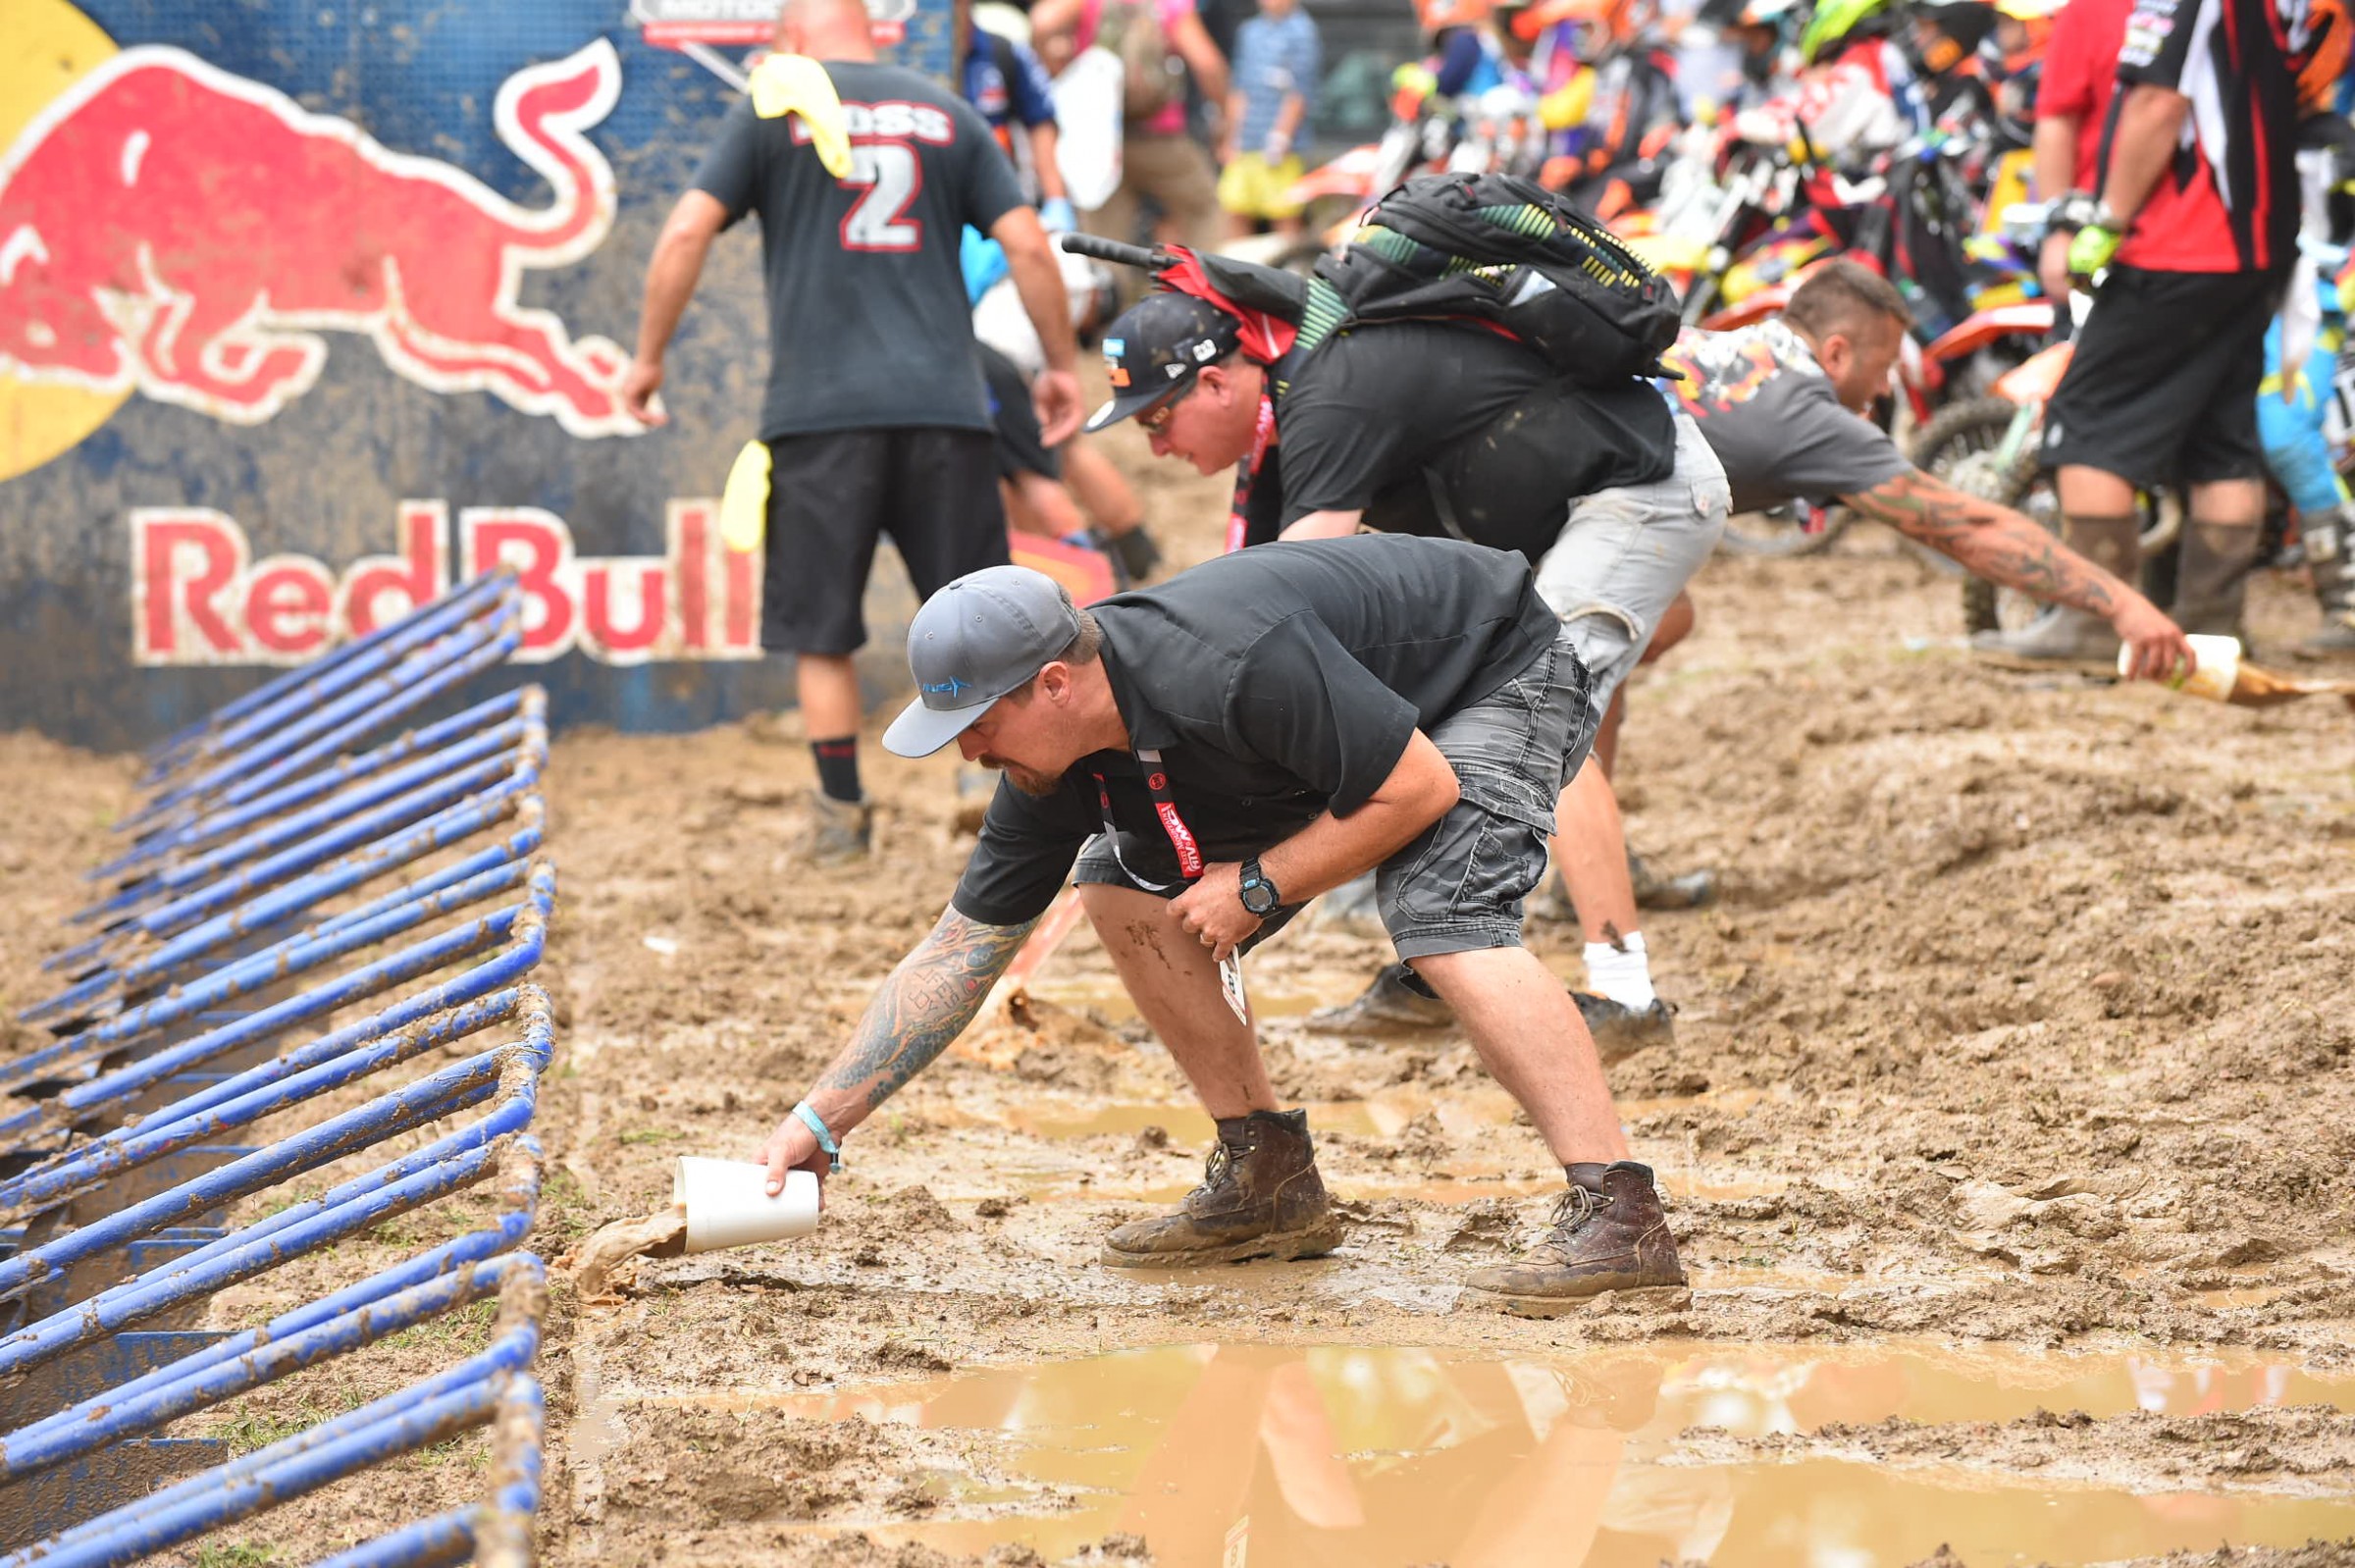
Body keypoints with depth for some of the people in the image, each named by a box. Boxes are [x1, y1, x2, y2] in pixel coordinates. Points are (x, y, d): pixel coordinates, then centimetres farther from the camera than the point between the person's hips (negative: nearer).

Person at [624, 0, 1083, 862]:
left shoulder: (775, 107, 6)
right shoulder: (944, 113, 13)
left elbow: (686, 232, -3)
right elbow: (1027, 246, 7)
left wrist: (648, 358, 6)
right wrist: (1061, 366, 18)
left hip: (819, 409, -2)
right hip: (944, 404, 2)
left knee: (820, 629, 7)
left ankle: (843, 814, 5)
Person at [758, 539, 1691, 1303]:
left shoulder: (1236, 666, -39)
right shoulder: (1055, 767, -13)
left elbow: (1421, 787, -32)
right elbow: (961, 950, -5)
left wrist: (1258, 888, -25)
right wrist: (817, 1124, -8)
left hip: (1501, 677, -9)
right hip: (1356, 712, 9)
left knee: (1443, 920, -33)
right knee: (1126, 888, 1)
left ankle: (1617, 1213, -35)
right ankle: (1269, 1181, 7)